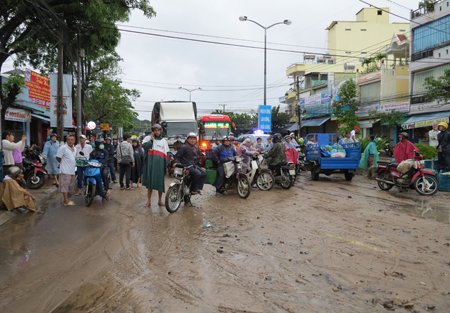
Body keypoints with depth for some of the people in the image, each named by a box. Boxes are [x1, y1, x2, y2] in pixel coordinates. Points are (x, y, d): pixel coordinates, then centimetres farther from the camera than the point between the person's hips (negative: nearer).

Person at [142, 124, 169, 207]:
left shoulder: (164, 141, 15)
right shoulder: (149, 139, 9)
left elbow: (167, 154, 11)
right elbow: (145, 146, -11)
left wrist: (166, 165, 3)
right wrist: (151, 139, -6)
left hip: (160, 163, 1)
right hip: (150, 163, -1)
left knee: (160, 182, 2)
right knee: (150, 181, 1)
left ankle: (160, 200, 13)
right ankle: (149, 200, 7)